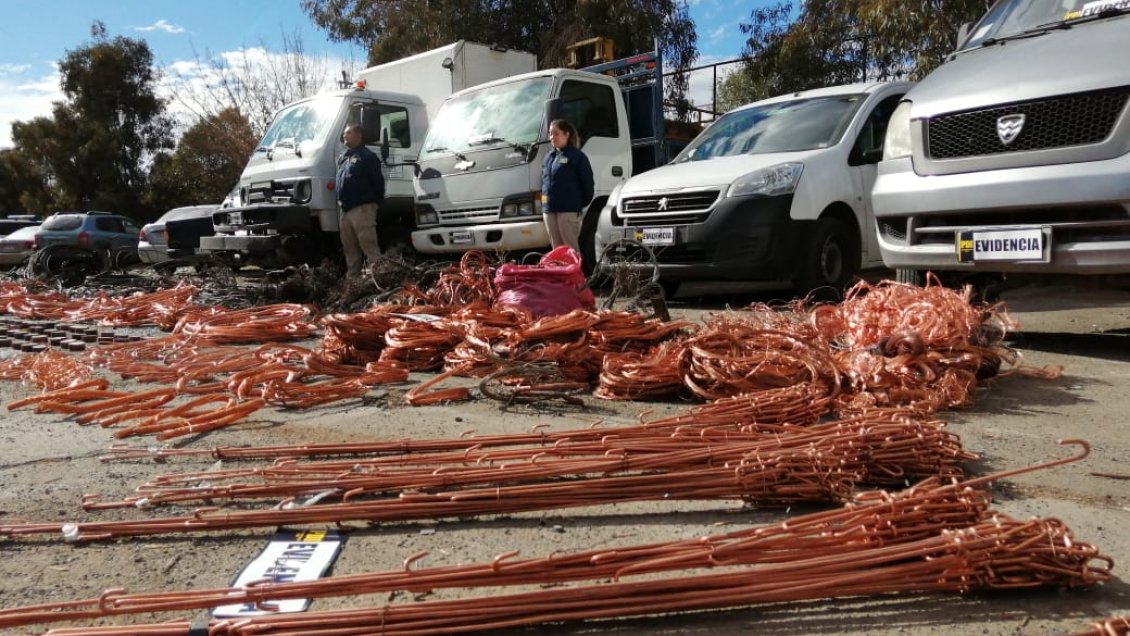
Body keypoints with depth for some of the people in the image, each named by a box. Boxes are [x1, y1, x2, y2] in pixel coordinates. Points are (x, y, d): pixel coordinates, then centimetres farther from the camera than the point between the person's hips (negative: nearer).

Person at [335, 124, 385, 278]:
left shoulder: (367, 156, -6)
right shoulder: (343, 158, 20)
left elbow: (378, 181, -10)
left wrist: (377, 203, -10)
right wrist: (342, 201, 17)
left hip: (362, 209, -9)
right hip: (346, 210, 9)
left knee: (369, 247, -12)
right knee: (350, 248, 13)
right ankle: (352, 278, 21)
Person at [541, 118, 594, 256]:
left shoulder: (577, 156, -3)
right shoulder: (548, 158, 17)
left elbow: (587, 183, -4)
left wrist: (582, 203, -4)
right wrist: (544, 205, 13)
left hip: (568, 210, -7)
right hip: (549, 210, 7)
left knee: (571, 248, -7)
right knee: (556, 248, 10)